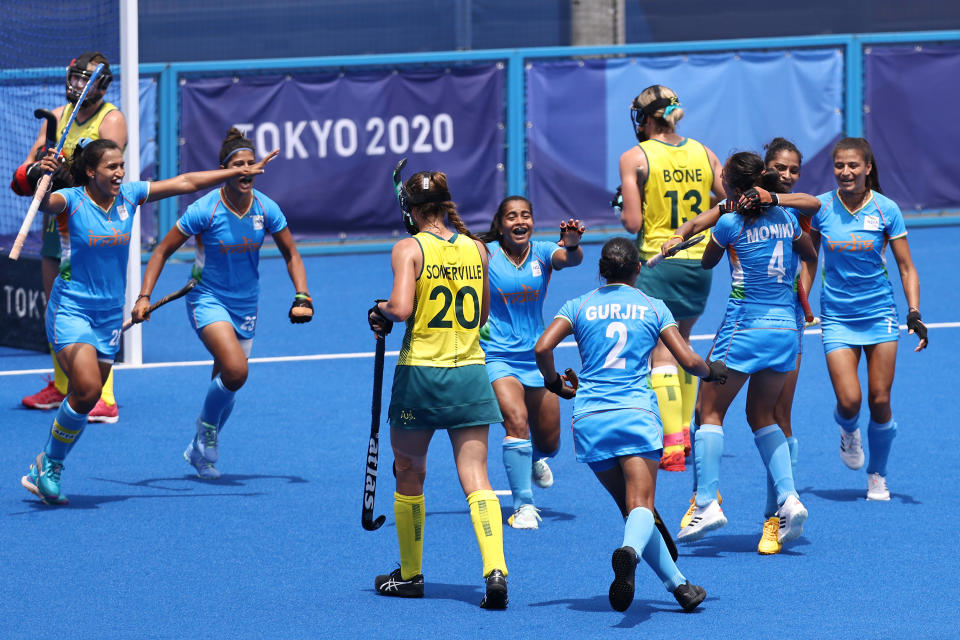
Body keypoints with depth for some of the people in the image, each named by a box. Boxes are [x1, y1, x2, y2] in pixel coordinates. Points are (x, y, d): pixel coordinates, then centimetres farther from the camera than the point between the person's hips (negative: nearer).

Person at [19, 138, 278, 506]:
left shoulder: (129, 196, 3)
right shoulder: (71, 201, -12)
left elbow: (185, 183, 9)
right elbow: (43, 202, -33)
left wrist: (242, 172, 12)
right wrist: (42, 176, -55)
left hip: (110, 314, 6)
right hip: (71, 310, -6)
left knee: (84, 400, 5)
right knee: (87, 390, -21)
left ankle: (44, 474, 19)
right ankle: (49, 465, -2)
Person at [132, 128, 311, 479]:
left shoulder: (266, 209, -6)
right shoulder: (204, 210, -17)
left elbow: (291, 255, 7)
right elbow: (163, 251, -9)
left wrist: (302, 298, -6)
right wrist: (144, 296, -19)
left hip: (245, 305, 5)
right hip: (208, 299, -5)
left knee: (228, 383, 10)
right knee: (236, 370, -26)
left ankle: (200, 450, 33)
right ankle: (207, 427, 0)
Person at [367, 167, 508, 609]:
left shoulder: (409, 249, -8)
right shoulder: (476, 248, 6)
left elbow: (401, 308, -21)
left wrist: (381, 309, 0)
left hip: (420, 372, -3)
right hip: (471, 374, 3)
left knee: (409, 473, 15)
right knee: (475, 476, -3)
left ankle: (410, 574, 25)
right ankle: (495, 569, -22)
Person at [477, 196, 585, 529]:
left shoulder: (542, 252, -5)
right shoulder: (485, 255, -9)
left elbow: (570, 259, -25)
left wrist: (572, 245, -47)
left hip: (536, 357, 4)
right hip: (497, 357, -3)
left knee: (548, 442, 11)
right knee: (516, 422, -26)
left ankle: (536, 459, 49)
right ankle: (523, 505, -19)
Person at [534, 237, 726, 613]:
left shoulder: (579, 307, 11)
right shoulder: (653, 308, 9)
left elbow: (542, 348, -3)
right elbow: (689, 361, 5)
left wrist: (555, 383, 16)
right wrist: (712, 371, 26)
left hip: (589, 418, 2)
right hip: (636, 413, -2)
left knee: (630, 507, 12)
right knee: (641, 507, -11)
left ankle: (677, 583, 11)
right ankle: (630, 550, -45)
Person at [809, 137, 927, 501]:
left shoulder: (886, 210, -6)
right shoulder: (821, 208, -4)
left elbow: (906, 267, -2)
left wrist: (914, 313, -13)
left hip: (879, 312, 0)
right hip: (837, 317, 0)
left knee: (880, 401, -2)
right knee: (849, 401, -13)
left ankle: (877, 476, 18)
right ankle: (848, 432, 24)